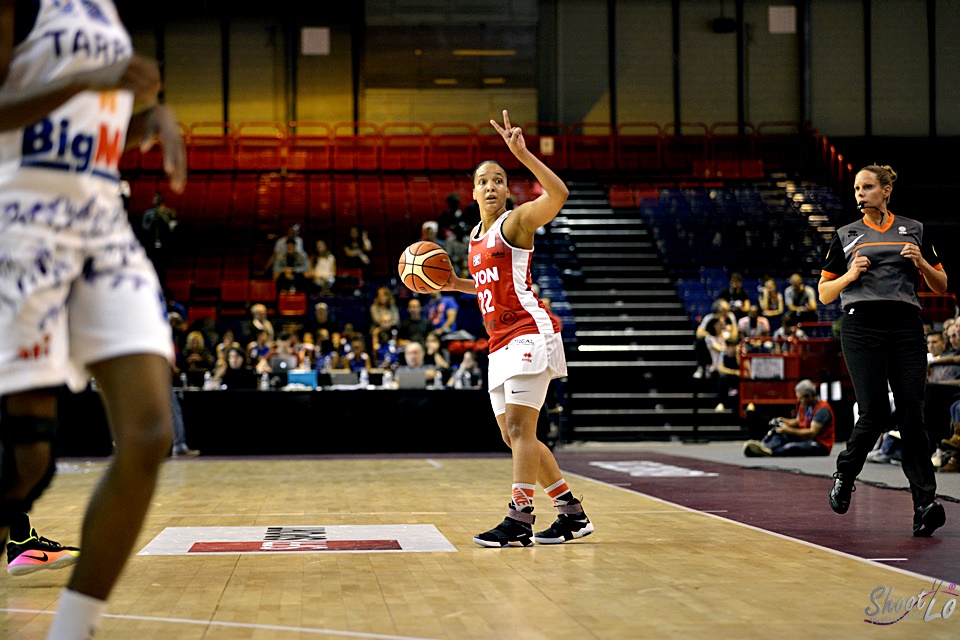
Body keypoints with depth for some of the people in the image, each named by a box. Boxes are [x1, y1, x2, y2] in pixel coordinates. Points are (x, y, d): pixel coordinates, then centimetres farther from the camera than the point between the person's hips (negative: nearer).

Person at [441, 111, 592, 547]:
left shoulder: (517, 221, -5)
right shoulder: (476, 236, 18)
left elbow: (558, 194, -24)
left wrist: (523, 154, -31)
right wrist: (454, 284, 18)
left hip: (530, 333, -9)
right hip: (501, 342, 9)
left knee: (519, 428, -14)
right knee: (512, 436, 9)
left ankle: (519, 521, -13)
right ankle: (573, 514, 17)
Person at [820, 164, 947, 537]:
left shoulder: (913, 230, 15)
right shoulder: (846, 235, 15)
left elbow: (941, 286, 17)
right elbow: (824, 294, 15)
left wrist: (922, 263, -2)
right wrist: (850, 275, -3)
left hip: (905, 328, 1)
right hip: (861, 328, -1)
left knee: (911, 416, -8)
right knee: (874, 415, -11)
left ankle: (925, 504, -11)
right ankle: (844, 474, 16)